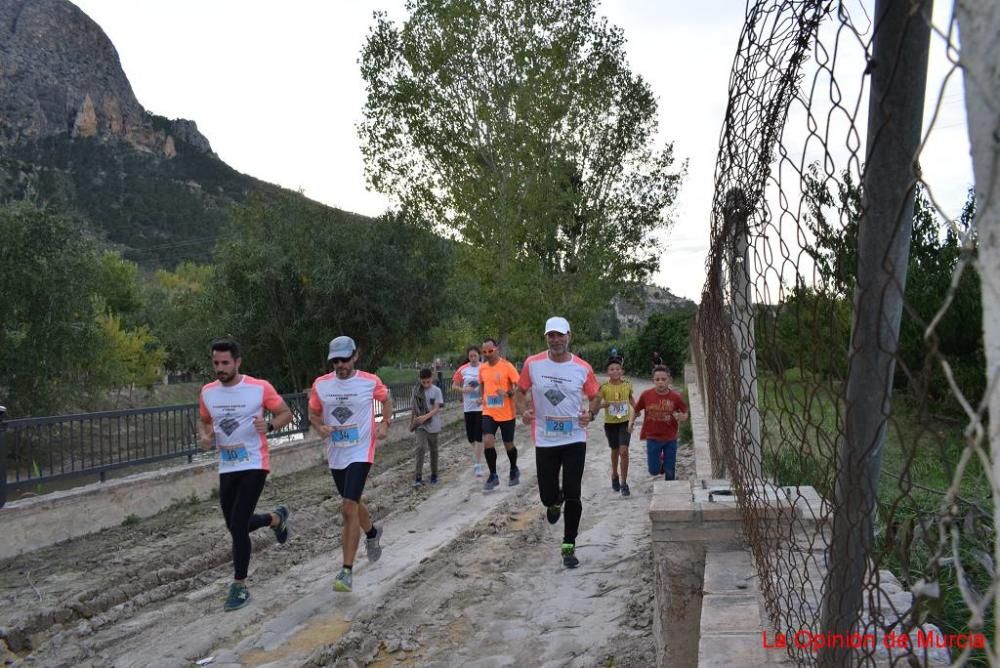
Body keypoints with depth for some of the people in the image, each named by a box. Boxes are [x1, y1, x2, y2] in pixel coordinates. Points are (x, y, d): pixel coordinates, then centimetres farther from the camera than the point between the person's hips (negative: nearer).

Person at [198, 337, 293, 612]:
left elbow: (286, 414, -2)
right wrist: (204, 437, -6)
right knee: (236, 526, 14)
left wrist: (269, 425, -23)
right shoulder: (207, 392, 1)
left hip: (254, 465, -6)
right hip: (227, 467, 6)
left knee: (238, 526, -12)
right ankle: (277, 518, 44)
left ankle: (239, 586, 6)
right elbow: (204, 422, 17)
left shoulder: (260, 388, -13)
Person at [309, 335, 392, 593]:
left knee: (349, 507, -15)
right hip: (335, 454, 4)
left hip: (360, 453, -4)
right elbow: (313, 413, 11)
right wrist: (320, 427, -9)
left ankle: (347, 571, -9)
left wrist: (385, 424, 0)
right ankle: (372, 532, 54)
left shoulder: (370, 381, -8)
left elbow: (386, 399, 12)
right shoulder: (321, 384, -3)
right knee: (351, 504, 21)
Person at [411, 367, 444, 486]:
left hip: (433, 425, 0)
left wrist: (425, 417, -29)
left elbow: (437, 409, -15)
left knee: (433, 450, 11)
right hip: (420, 425, 0)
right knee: (420, 447, -16)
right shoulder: (416, 390, -1)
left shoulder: (436, 391, -7)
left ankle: (434, 475, 26)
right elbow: (414, 407, 9)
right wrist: (413, 422, 8)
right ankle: (418, 477, -16)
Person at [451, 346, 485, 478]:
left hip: (481, 406, -3)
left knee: (478, 435, -7)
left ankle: (477, 464, -3)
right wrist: (463, 389, -11)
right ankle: (476, 456, 38)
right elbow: (454, 386, 8)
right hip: (468, 407, 3)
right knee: (470, 436, 12)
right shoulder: (462, 369, 2)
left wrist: (484, 397, -15)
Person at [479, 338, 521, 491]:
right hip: (489, 413, 3)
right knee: (487, 441, -14)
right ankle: (493, 476, 1)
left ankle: (514, 470, 38)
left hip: (507, 414, -3)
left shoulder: (507, 366, -11)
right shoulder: (482, 368, 4)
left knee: (508, 445, 10)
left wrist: (508, 393, -29)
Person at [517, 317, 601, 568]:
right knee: (547, 496, 4)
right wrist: (523, 410, -9)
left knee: (573, 496, -1)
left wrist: (591, 412, -12)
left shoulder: (583, 368, -4)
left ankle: (569, 546, 15)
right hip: (544, 441, 1)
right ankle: (555, 501, 43)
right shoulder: (532, 364, -4)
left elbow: (595, 397, 8)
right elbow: (521, 390, 10)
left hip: (575, 439, 0)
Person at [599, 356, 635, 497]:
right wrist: (606, 403, -30)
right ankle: (614, 476, 41)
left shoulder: (627, 385, -4)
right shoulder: (604, 387, -10)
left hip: (625, 422, 0)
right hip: (610, 423, 0)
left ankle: (624, 483, -1)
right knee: (615, 451, 17)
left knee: (624, 451, -12)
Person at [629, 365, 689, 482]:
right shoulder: (646, 395, -9)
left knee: (669, 472, 6)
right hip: (652, 438, 0)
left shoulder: (676, 397, -11)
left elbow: (685, 414, 0)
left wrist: (681, 417, -22)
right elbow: (636, 410, 5)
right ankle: (659, 461, 37)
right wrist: (631, 421, -12)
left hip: (670, 439, 0)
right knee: (654, 471, 3)